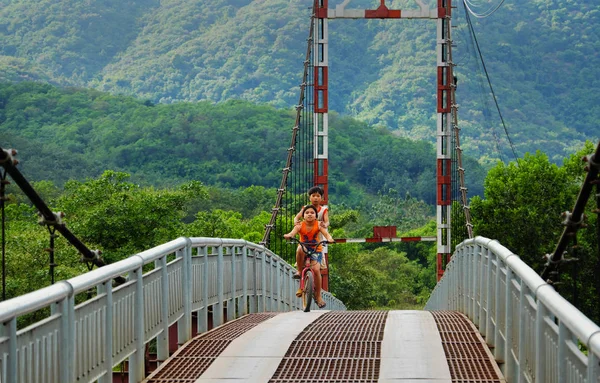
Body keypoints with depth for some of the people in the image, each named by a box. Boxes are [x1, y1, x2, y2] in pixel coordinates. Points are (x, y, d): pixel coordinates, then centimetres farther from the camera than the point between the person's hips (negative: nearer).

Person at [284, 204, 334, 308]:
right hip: (304, 250, 0)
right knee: (300, 249, -37)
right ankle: (300, 272, -16)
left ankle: (318, 295, -4)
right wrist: (288, 235, -52)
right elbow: (293, 232, -27)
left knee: (316, 269, -22)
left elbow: (326, 233, -24)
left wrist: (329, 239, -48)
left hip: (316, 251, 0)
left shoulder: (318, 225, -9)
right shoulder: (300, 226, -9)